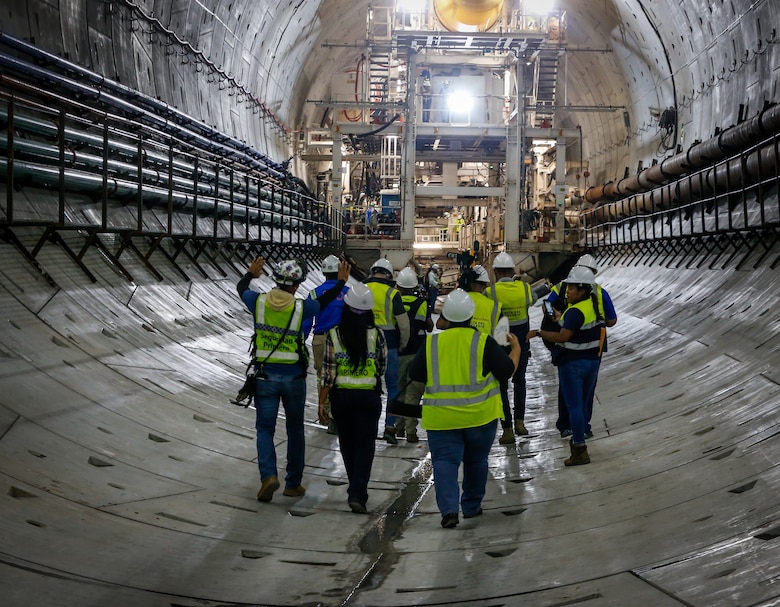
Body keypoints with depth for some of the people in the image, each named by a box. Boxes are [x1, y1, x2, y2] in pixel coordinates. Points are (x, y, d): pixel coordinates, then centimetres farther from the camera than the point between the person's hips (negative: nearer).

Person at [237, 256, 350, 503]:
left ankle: (268, 475, -14)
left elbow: (240, 288, 15)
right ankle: (293, 483, 20)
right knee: (295, 430, 13)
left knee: (265, 429, 7)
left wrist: (251, 273, 36)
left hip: (265, 376, 1)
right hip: (294, 378, -1)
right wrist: (341, 282, 23)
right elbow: (324, 301, 6)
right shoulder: (300, 308, -12)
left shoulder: (259, 302, -7)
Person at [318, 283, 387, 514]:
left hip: (341, 396, 1)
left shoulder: (334, 335, -8)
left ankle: (356, 489, 31)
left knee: (347, 443, 17)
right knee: (365, 445, 4)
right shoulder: (376, 335, -7)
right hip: (369, 396, -1)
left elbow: (327, 372, -8)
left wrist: (322, 402, -2)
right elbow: (382, 367, 4)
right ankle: (358, 494, -8)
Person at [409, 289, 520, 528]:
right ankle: (472, 506, 27)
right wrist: (516, 349, 14)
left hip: (441, 417, 0)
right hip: (480, 414, 0)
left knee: (444, 461, 1)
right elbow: (506, 370, -3)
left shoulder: (431, 343, 0)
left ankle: (449, 509, -15)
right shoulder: (483, 341, -6)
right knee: (476, 461, 17)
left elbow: (415, 374, 7)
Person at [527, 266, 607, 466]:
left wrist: (539, 333, -20)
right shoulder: (594, 307, 8)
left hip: (572, 364, -9)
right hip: (592, 361, 9)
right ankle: (578, 439, 34)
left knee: (574, 406, -3)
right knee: (581, 404, 20)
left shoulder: (575, 311, -20)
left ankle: (580, 451, -1)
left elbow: (562, 337, -27)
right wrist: (561, 320, 16)